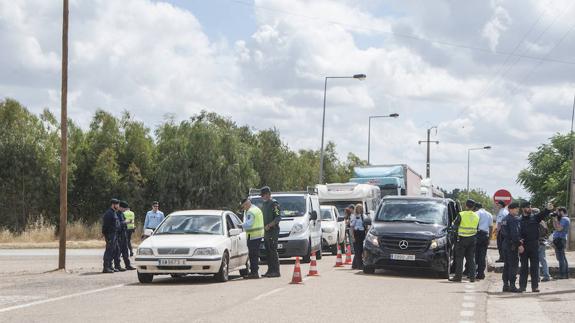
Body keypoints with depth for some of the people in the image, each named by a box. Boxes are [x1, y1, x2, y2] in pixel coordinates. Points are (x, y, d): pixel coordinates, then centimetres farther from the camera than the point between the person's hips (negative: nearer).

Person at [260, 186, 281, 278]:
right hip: (266, 232, 9)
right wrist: (262, 226, 13)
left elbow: (278, 218, -16)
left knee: (273, 251, -10)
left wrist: (269, 225, -20)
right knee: (268, 252, 9)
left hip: (273, 231, -9)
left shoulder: (274, 203, -9)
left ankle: (276, 271, -9)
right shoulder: (264, 204, 17)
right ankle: (270, 270, 13)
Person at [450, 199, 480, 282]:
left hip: (462, 238, -4)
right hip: (473, 238, 5)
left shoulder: (461, 215, -12)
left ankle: (458, 276, 0)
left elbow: (455, 224, -5)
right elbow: (477, 228, 10)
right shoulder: (476, 216, 5)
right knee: (471, 258, 10)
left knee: (459, 258, 2)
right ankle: (472, 276, 7)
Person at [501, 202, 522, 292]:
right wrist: (519, 244, -18)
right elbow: (515, 233, -21)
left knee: (506, 265, 12)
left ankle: (505, 285, 15)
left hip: (505, 244, 9)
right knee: (513, 265, -7)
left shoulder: (504, 219, 15)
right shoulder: (514, 219, -15)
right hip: (512, 245, -9)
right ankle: (512, 285, -8)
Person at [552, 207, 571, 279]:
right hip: (559, 240, 11)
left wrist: (556, 220, -9)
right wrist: (554, 219, 11)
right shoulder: (563, 219, 21)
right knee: (563, 258, 14)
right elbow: (555, 227, 22)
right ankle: (566, 273, 18)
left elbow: (559, 228, -20)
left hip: (560, 240, -11)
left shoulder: (564, 219, -11)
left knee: (561, 258, -12)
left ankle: (562, 274, -14)